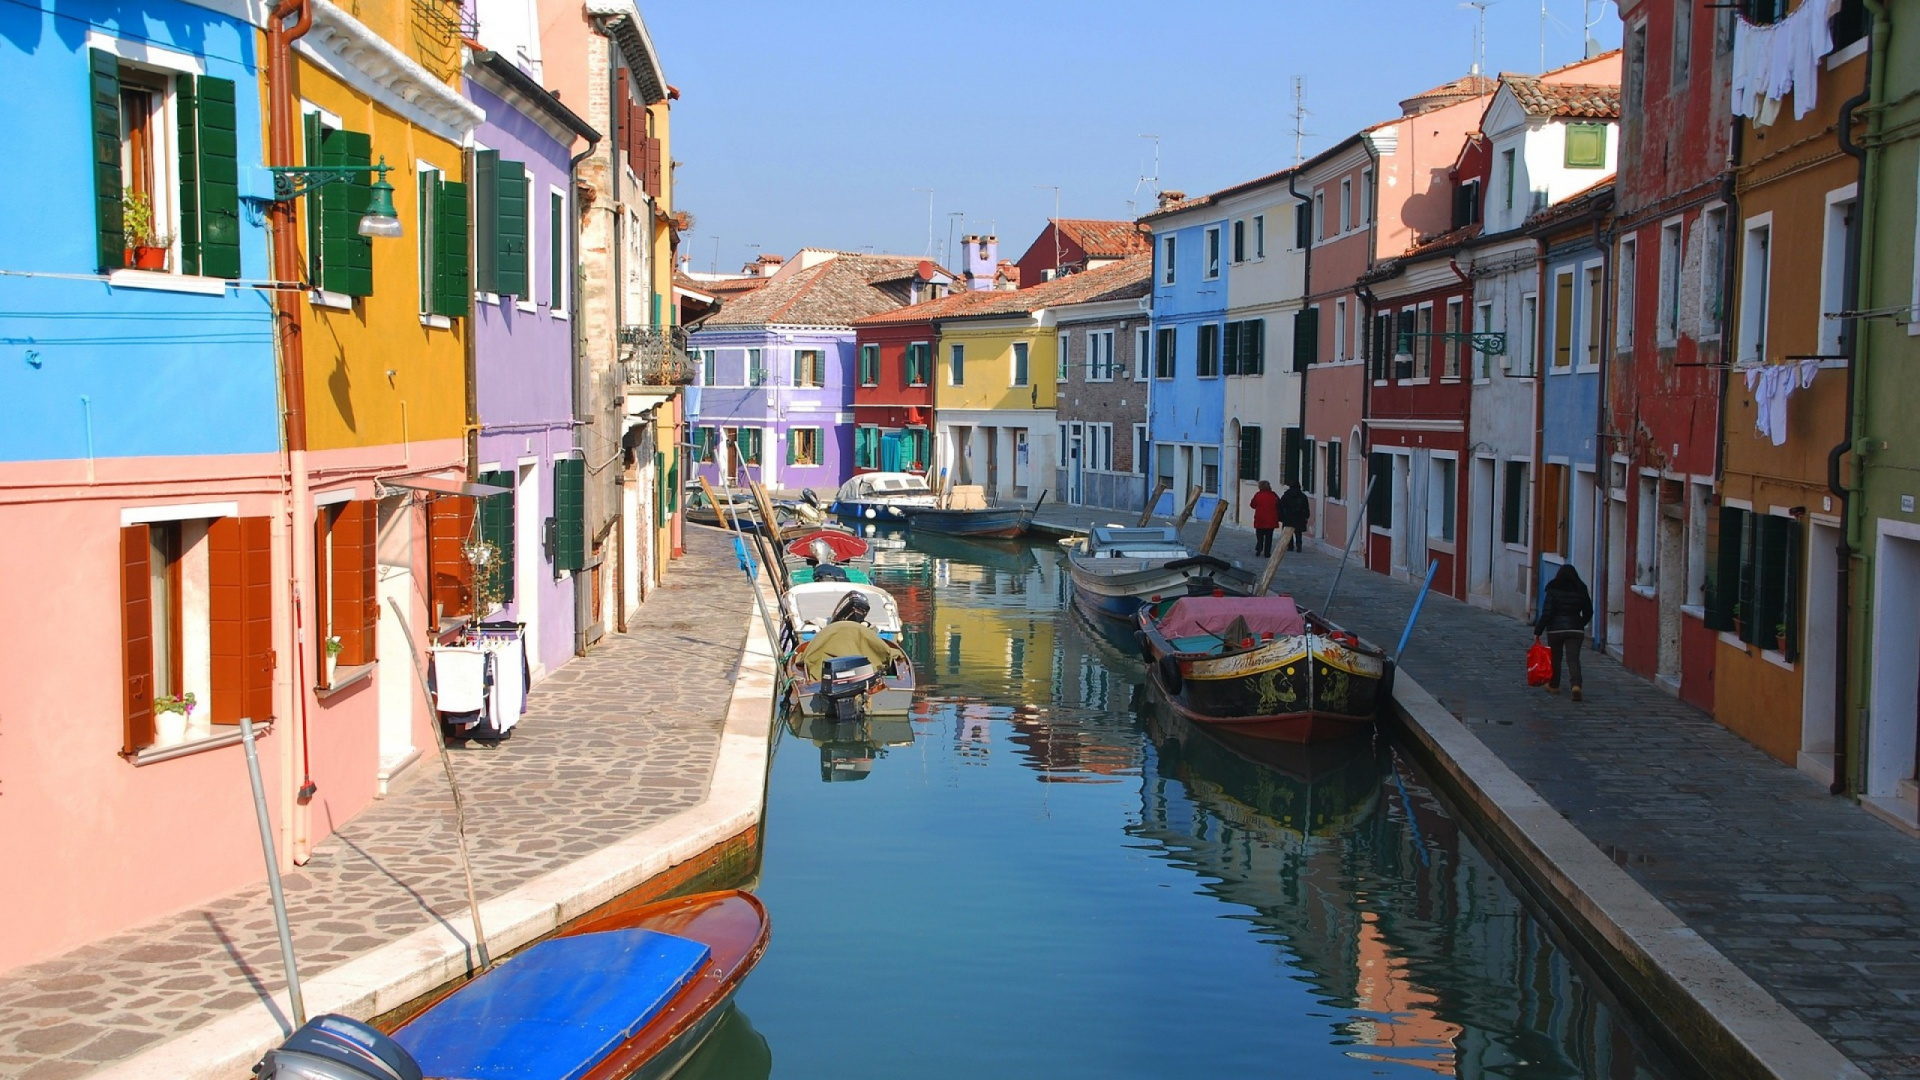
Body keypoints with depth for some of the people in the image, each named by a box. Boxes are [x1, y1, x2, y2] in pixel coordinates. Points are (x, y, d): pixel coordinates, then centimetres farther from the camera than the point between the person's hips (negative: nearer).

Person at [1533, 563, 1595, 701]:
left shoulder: (1553, 591, -9)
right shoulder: (1581, 591, 2)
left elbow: (1546, 614, -12)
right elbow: (1588, 613, 13)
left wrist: (1538, 631, -7)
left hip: (1555, 629, -2)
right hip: (1575, 629, 2)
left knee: (1555, 658, 14)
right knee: (1573, 658, -3)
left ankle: (1553, 685, 27)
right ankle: (1576, 685, -24)